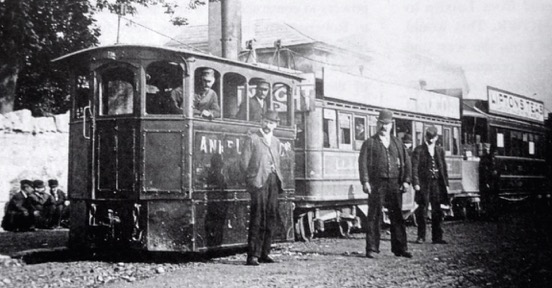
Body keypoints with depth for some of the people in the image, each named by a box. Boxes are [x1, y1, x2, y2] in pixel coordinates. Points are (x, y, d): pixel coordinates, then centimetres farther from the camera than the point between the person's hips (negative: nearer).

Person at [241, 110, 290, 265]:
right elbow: (244, 162, 0)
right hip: (259, 181, -6)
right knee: (257, 217, -12)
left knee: (271, 217, 3)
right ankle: (253, 255, -13)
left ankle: (264, 253, 10)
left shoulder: (276, 142, 20)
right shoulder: (252, 138, 2)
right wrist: (252, 178, -3)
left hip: (273, 180, 6)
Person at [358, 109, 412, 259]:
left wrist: (405, 180, 0)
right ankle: (371, 249, 1)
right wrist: (365, 182, -13)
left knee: (397, 217, 4)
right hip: (377, 184, -3)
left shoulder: (397, 143, 15)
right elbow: (362, 162, -2)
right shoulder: (369, 143, 5)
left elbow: (406, 162, 12)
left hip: (394, 184, 3)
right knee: (374, 217, -3)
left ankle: (400, 248, 11)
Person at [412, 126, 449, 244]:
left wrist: (446, 184, 9)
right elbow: (414, 168, -5)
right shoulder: (419, 150, 1)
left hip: (437, 183, 4)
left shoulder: (440, 150, 14)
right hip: (423, 183, -4)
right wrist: (416, 183, -14)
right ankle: (421, 236, 6)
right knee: (422, 210, -2)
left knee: (437, 211, 4)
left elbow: (444, 168, 15)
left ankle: (437, 237, 10)